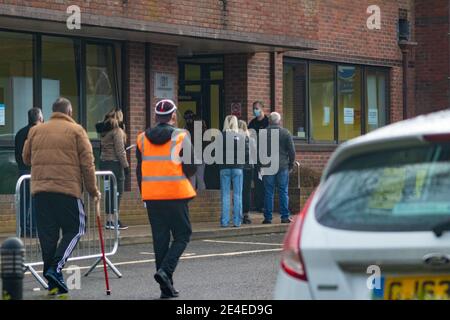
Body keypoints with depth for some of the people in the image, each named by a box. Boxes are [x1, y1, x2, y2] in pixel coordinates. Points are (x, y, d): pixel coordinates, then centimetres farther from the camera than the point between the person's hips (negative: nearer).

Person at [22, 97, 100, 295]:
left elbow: (26, 159, 21)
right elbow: (87, 164, -1)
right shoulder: (76, 131, 2)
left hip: (40, 189, 4)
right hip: (68, 189, -4)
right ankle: (56, 267, -13)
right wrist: (93, 190, 6)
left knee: (47, 234, 8)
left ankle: (53, 282, 9)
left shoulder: (36, 130, 13)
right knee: (74, 229, 6)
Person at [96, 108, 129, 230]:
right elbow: (120, 151, -14)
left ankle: (110, 220, 13)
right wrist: (126, 165, -10)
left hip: (104, 162, 8)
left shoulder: (103, 131, 11)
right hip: (115, 164, -8)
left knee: (109, 191, 11)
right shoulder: (117, 131, -11)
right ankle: (112, 220, -8)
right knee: (117, 192, -5)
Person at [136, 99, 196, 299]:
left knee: (160, 238, 9)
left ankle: (166, 287, 10)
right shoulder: (181, 137, -6)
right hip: (176, 193, -4)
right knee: (182, 235, 7)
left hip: (151, 195, 4)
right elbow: (190, 169, -7)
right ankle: (165, 270, -15)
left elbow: (139, 170, 9)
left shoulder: (142, 138, 6)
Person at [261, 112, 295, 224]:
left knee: (268, 193, 3)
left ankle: (268, 217, 3)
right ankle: (285, 217, 1)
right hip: (283, 166, 0)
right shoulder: (286, 133, -1)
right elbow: (292, 150, 0)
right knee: (283, 192, 4)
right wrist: (291, 164, 11)